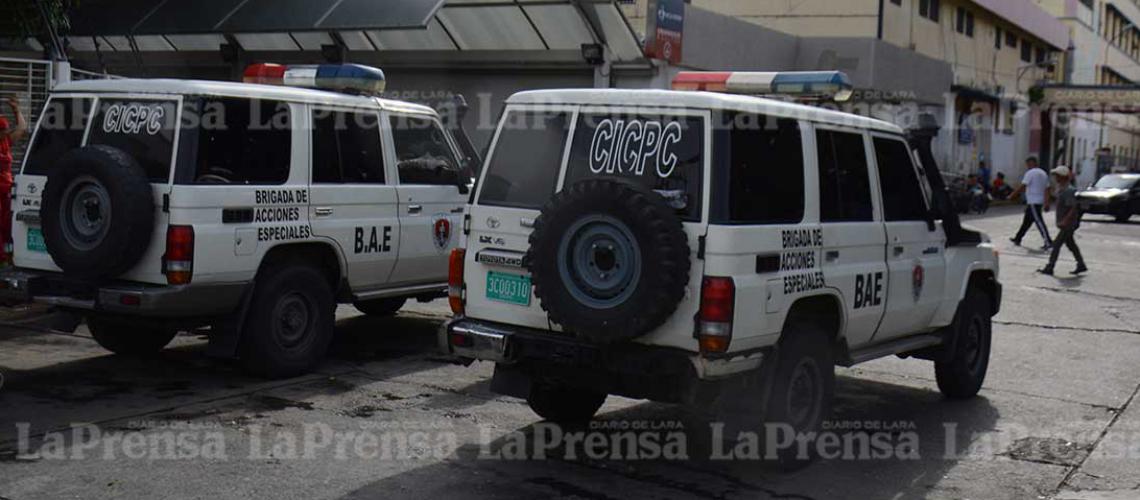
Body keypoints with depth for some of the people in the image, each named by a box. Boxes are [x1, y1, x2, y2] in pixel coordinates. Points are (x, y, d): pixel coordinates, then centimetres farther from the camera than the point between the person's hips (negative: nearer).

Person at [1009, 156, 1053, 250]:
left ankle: (1048, 242, -14)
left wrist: (1012, 196, -7)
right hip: (1040, 201, 9)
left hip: (1033, 202, -9)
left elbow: (1022, 186, -15)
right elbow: (1047, 189, 11)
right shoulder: (1043, 173, 15)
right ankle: (1017, 239, 24)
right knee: (1026, 221, 16)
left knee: (1039, 221, -10)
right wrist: (1046, 203, 9)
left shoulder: (1030, 173, -11)